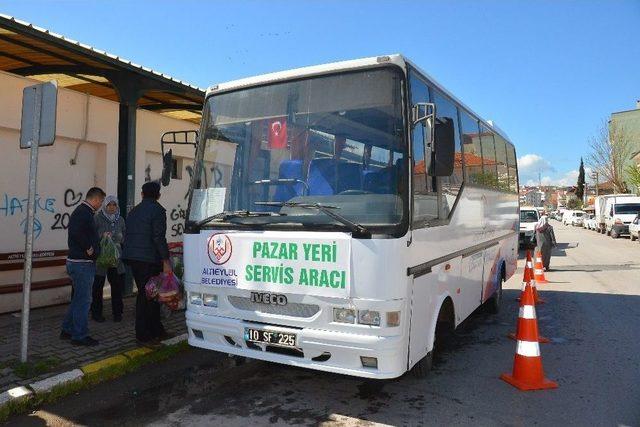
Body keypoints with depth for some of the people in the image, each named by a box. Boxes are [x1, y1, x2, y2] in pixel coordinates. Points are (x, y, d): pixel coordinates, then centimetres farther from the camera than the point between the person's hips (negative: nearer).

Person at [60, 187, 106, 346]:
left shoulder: (82, 211, 16)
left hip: (76, 261, 11)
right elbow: (76, 231, -31)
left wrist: (93, 247, 12)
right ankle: (80, 336, 5)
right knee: (83, 300, -3)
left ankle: (67, 330, 28)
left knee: (78, 298, 19)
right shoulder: (84, 212, -16)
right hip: (82, 263, -11)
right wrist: (88, 248, -21)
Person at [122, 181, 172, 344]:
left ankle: (156, 330, 24)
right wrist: (166, 261, -15)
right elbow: (159, 237, -16)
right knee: (147, 295, -1)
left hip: (132, 257, 8)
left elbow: (127, 235, 19)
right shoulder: (157, 210, -9)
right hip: (149, 258, -8)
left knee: (144, 293, 14)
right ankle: (144, 334, 5)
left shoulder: (133, 211, 17)